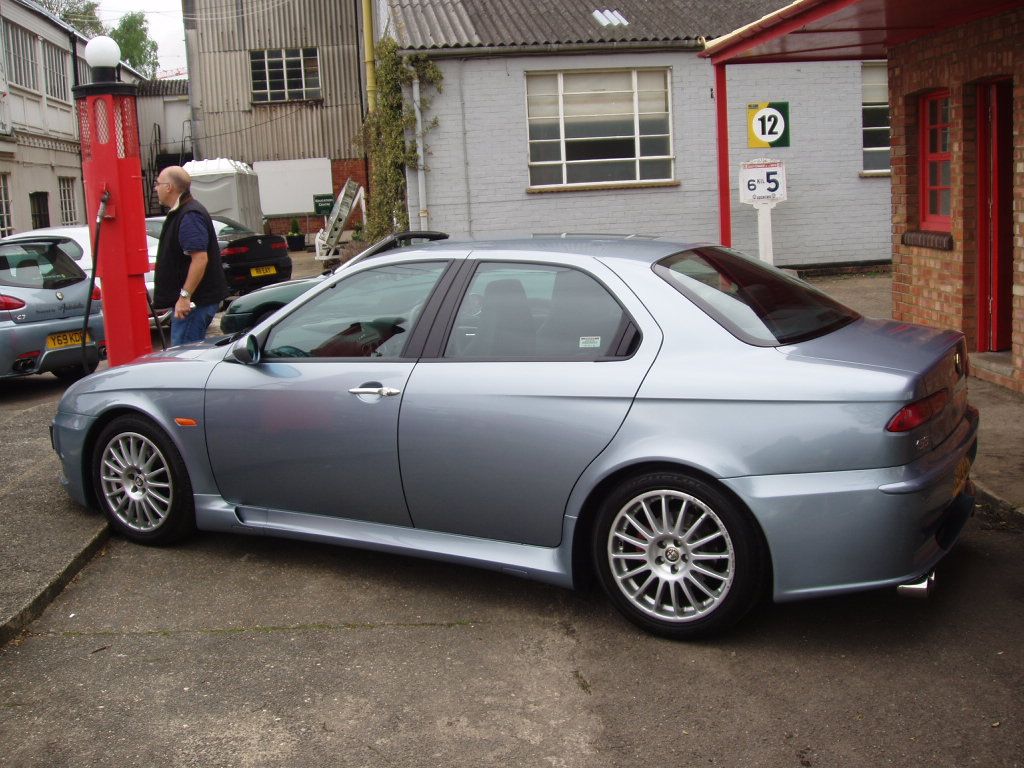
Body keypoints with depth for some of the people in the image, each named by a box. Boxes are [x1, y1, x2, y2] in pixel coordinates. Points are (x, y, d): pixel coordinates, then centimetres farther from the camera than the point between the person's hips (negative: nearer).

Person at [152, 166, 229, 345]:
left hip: (194, 301, -11)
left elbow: (200, 259, -26)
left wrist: (185, 296, -27)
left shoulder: (190, 216, -17)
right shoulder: (180, 213, 17)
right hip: (197, 299, 11)